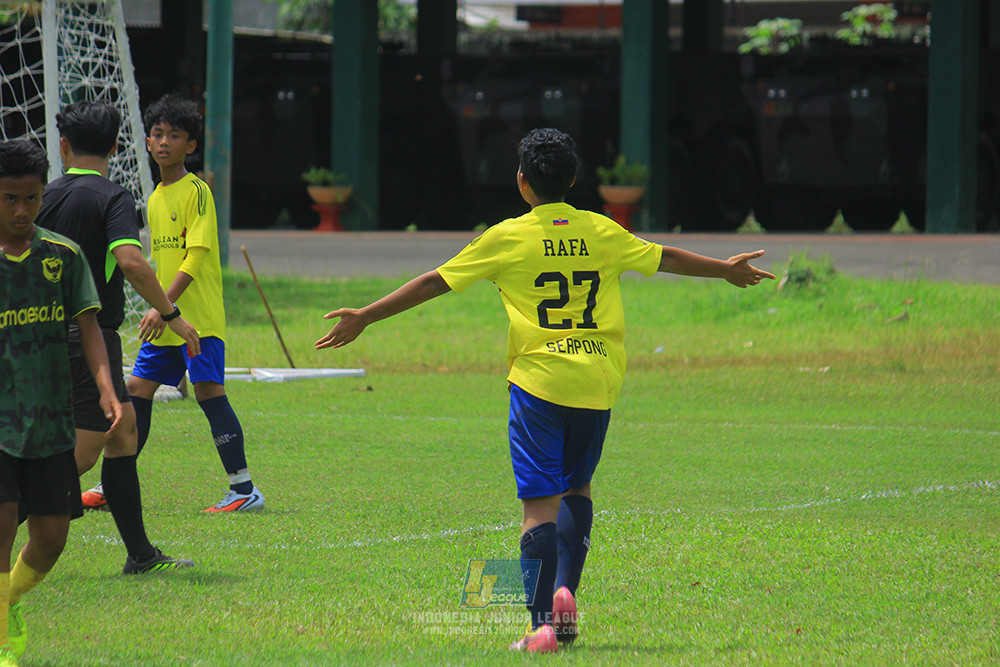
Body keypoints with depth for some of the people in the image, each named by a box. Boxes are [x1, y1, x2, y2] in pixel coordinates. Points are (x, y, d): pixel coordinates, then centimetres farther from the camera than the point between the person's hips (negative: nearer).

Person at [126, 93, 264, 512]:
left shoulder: (196, 192, -9)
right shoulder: (155, 199, 15)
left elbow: (196, 256, -17)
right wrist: (157, 308, 18)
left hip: (200, 319, -8)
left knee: (208, 391, -13)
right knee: (138, 388, 9)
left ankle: (244, 489, -10)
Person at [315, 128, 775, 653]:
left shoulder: (507, 239, -3)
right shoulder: (602, 233, 6)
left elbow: (434, 282, -1)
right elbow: (665, 259, 20)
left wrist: (366, 317, 6)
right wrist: (726, 270, 37)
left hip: (538, 382, -3)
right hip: (597, 380, 3)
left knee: (540, 505, -3)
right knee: (576, 489, 21)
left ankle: (544, 623, -11)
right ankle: (565, 590, 3)